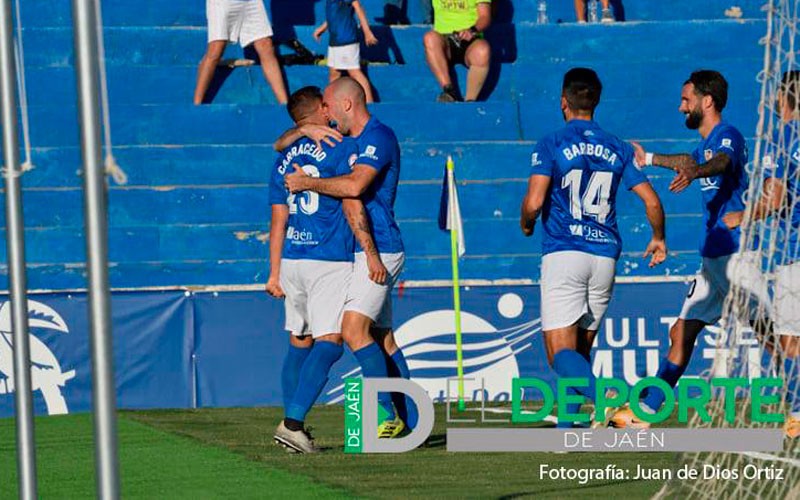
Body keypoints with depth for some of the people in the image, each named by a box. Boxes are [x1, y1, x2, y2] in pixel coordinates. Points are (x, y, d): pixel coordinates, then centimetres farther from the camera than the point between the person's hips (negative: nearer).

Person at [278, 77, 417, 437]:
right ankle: (410, 424, 8)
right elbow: (282, 145, 24)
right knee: (382, 339, 7)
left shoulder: (379, 137, -11)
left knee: (355, 329, -19)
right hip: (365, 251, 10)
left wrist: (308, 183, -16)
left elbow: (356, 185, -27)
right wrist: (307, 129, 2)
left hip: (378, 251, -10)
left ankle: (388, 417, -20)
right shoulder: (343, 139, 18)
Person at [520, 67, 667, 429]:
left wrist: (526, 224, 11)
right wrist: (658, 238, 26)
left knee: (561, 352, -9)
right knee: (581, 348, 16)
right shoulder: (618, 149, 10)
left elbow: (534, 202, -12)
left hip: (563, 254, -5)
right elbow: (652, 202, 7)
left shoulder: (551, 145, -2)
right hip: (605, 256, 5)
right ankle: (568, 429, 13)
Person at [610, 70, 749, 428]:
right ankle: (645, 411, 15)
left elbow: (721, 162, -35)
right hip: (713, 256, 10)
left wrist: (693, 172, -56)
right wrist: (650, 159, 58)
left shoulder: (727, 136, -10)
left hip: (733, 253, -10)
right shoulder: (707, 142, 18)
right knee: (682, 332, 11)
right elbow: (691, 161, 43)